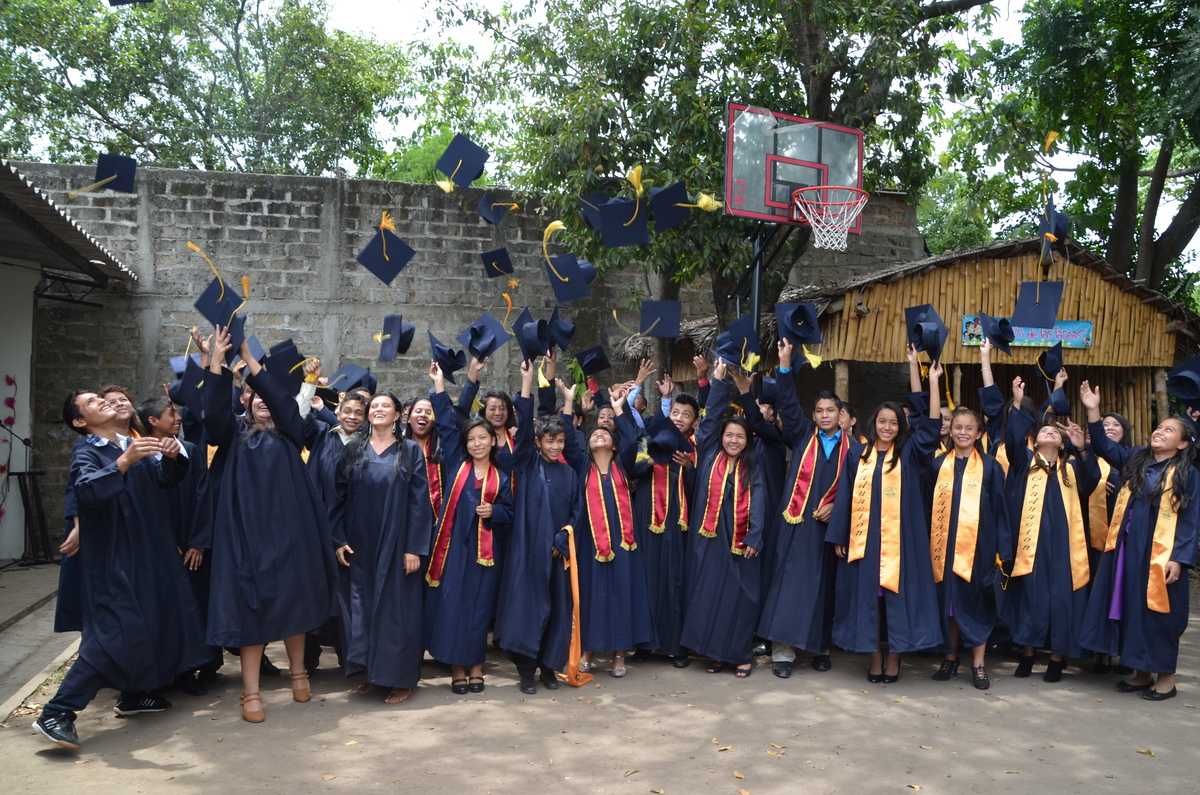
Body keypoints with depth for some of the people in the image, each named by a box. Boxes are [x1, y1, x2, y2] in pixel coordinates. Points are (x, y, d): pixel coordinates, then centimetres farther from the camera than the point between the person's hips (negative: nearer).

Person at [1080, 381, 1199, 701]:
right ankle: (1141, 672, 24)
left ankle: (1165, 677, 18)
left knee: (1157, 613, 3)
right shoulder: (1135, 460, 8)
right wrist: (1093, 411, -11)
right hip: (1126, 550, 5)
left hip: (1159, 555, -5)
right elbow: (1104, 447, 1)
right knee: (1129, 609, 11)